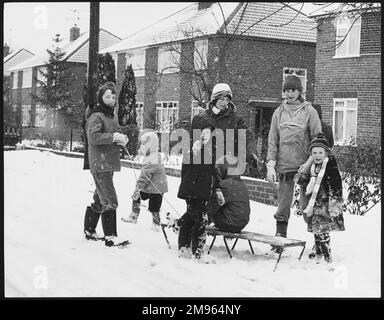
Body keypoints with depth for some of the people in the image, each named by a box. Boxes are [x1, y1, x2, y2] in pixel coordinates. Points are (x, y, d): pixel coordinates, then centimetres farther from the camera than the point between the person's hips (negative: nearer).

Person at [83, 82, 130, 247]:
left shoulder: (112, 116, 18)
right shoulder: (96, 116, -10)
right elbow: (94, 137, -22)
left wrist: (121, 139, 3)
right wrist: (114, 137, -27)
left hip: (110, 162, 10)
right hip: (100, 163, -10)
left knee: (99, 199, 16)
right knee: (109, 201, -12)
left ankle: (89, 230, 27)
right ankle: (110, 236, -9)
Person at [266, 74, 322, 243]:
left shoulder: (309, 111, 1)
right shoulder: (279, 112, 10)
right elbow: (272, 141, 9)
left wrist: (309, 162, -12)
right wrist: (270, 165, -2)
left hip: (304, 166, -3)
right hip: (284, 166, 3)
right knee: (282, 207, 5)